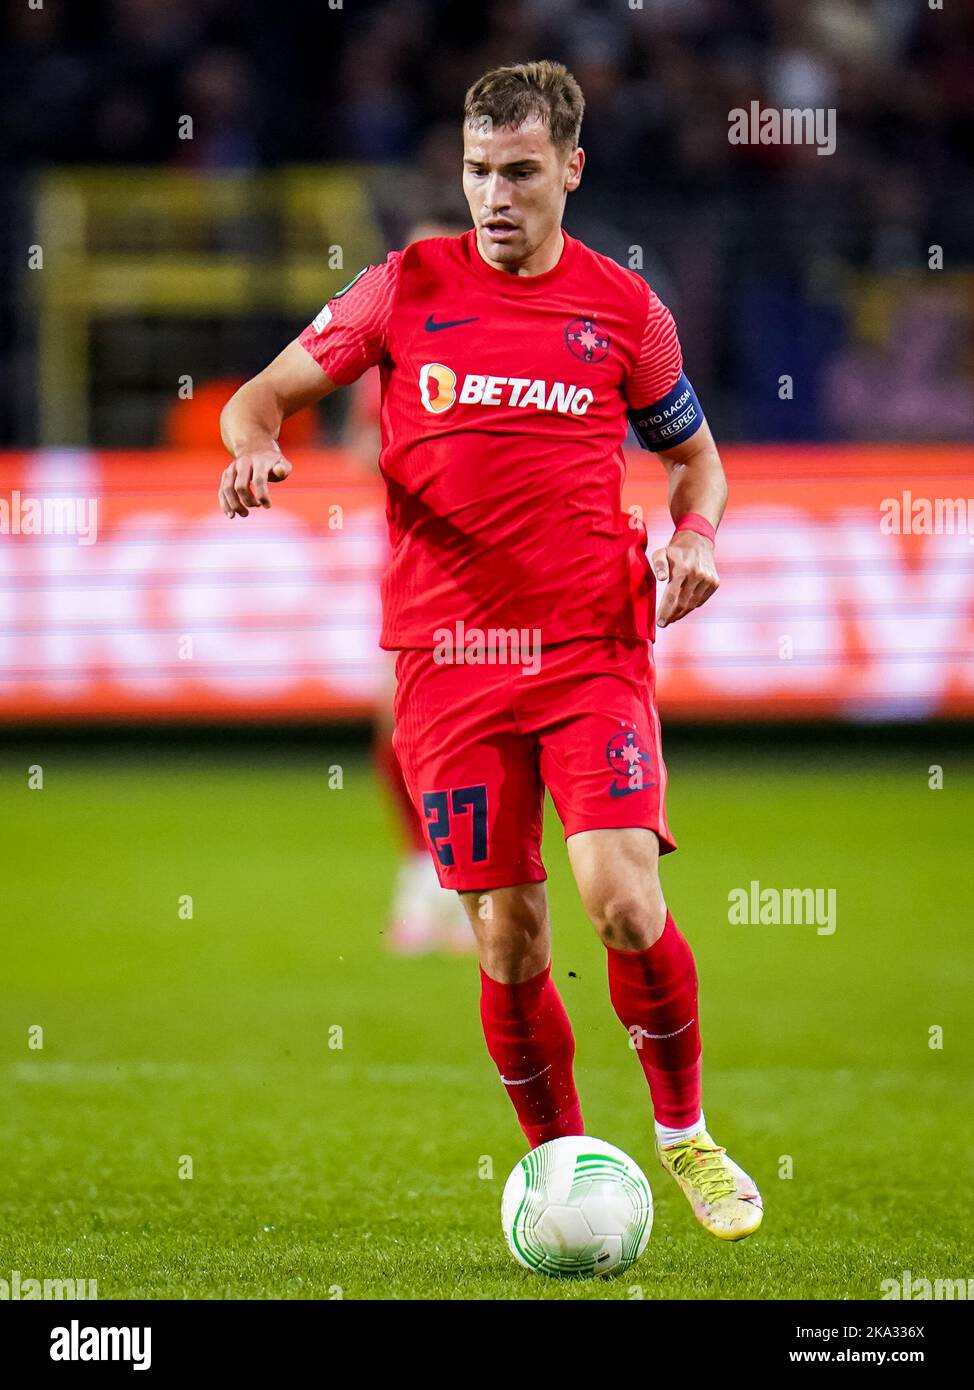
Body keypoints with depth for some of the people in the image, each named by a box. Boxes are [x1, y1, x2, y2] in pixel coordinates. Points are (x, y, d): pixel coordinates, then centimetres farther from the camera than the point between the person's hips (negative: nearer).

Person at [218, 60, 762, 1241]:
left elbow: (694, 455, 19)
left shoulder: (623, 310, 5)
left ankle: (685, 1134, 5)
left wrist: (694, 538, -2)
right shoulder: (406, 289, 4)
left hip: (592, 646, -1)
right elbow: (264, 395, 9)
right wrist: (254, 445, -14)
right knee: (508, 941, 2)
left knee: (621, 896, -17)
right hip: (448, 655, 1)